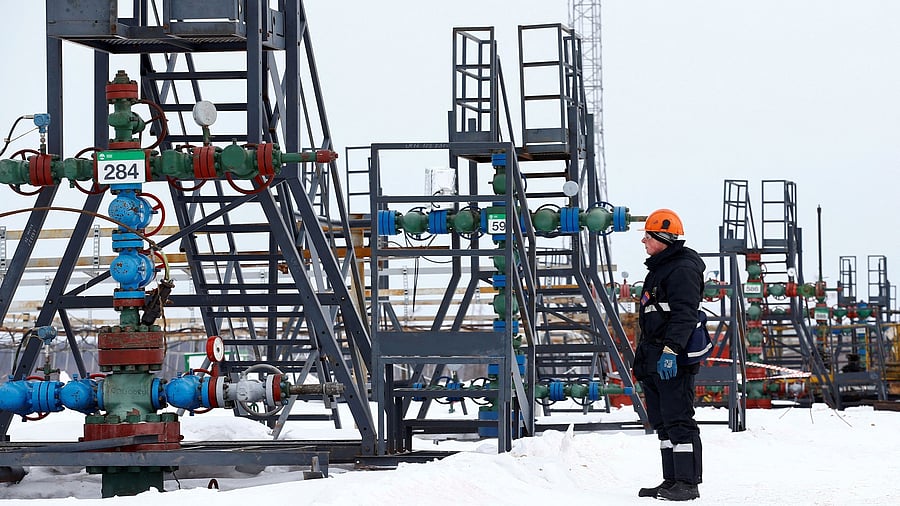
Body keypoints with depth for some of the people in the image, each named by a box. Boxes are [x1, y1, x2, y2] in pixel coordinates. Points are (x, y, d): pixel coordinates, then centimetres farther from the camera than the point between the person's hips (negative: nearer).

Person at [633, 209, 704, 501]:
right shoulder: (659, 269, 22)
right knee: (661, 422, 12)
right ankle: (672, 480, 17)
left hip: (673, 360, -11)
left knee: (677, 420, -11)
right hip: (654, 360, 11)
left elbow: (684, 315, -22)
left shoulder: (683, 269, -11)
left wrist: (671, 350, -31)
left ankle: (688, 482, -10)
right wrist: (642, 359, 27)